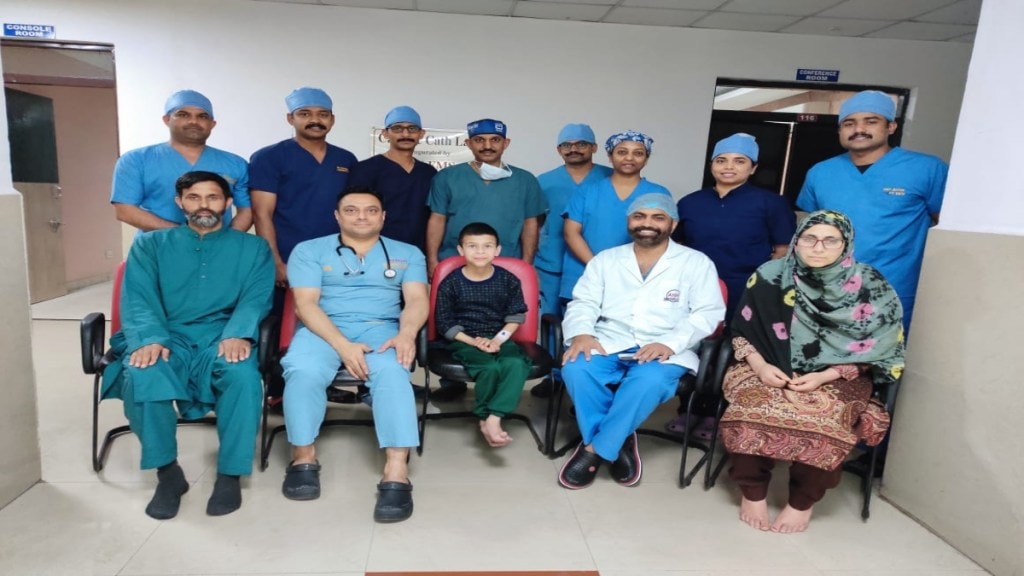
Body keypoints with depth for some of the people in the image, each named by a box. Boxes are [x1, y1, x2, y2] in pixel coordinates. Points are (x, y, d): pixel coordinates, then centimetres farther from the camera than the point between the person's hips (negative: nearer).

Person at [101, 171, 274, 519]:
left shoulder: (253, 248, 13)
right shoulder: (150, 245, 16)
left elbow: (256, 297, -2)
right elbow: (138, 298, 2)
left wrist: (238, 334, -24)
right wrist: (149, 338, -20)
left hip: (222, 340, -1)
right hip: (169, 339, 1)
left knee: (244, 373, -35)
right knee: (141, 374, -32)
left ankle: (230, 474, -16)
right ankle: (167, 473, -11)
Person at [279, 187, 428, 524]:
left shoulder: (407, 254, 15)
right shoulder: (309, 251, 10)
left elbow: (417, 300, 2)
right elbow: (306, 303, -2)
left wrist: (406, 334, -21)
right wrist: (342, 344, -18)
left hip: (380, 329, 0)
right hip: (323, 329, 0)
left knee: (392, 372, -33)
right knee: (303, 370, -33)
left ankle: (396, 474, -38)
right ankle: (304, 457, -12)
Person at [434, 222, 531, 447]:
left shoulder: (508, 280, 3)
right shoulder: (451, 283, -2)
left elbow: (516, 316, 5)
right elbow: (444, 323, -2)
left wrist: (498, 340, -12)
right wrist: (473, 341, -15)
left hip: (499, 339, 2)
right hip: (464, 341, -2)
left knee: (516, 364, -29)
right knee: (490, 368, -31)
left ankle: (493, 418, -26)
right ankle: (485, 418, -8)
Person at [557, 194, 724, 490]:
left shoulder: (696, 263, 8)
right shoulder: (606, 259, 15)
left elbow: (708, 313, -2)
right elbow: (583, 303, 9)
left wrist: (670, 343, -18)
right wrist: (581, 333, -14)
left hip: (664, 351, -2)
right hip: (607, 343, 2)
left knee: (649, 380, -36)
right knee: (576, 368, -29)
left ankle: (595, 448, -19)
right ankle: (618, 442, -11)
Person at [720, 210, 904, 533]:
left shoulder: (870, 289, -5)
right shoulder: (770, 277, -3)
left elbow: (869, 353, -4)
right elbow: (741, 331, 3)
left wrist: (823, 377, -17)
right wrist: (759, 365, -14)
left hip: (837, 379, 0)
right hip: (770, 369, 1)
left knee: (822, 421, -32)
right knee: (751, 410, -31)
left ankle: (802, 502, -7)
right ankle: (753, 492, -8)